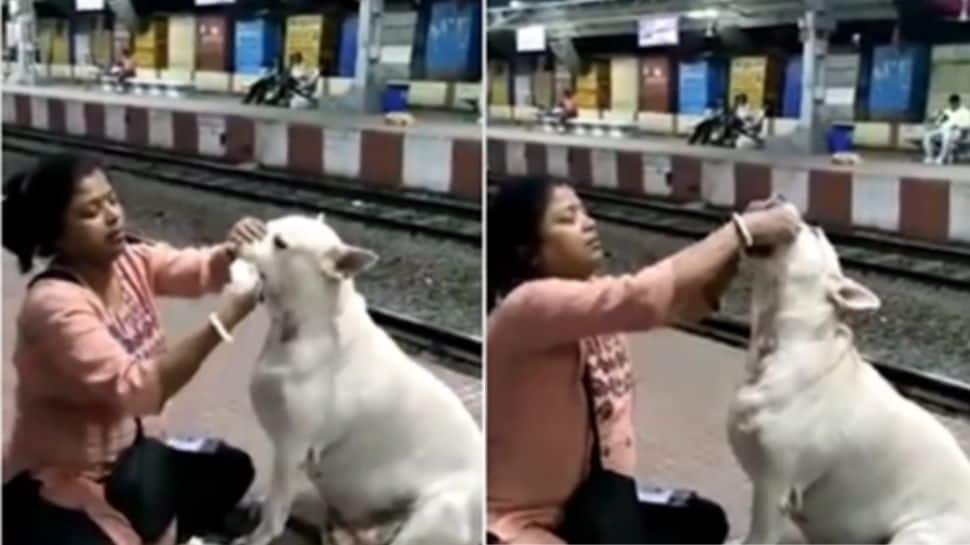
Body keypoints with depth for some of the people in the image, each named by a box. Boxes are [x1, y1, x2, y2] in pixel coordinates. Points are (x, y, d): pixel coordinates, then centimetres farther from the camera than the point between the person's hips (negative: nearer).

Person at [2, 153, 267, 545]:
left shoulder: (130, 262, -3)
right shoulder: (54, 305, -28)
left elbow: (202, 270, -15)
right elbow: (134, 388, -38)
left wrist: (235, 251, -40)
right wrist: (224, 320, -44)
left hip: (125, 453, 8)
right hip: (56, 482, -8)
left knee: (231, 469, 9)